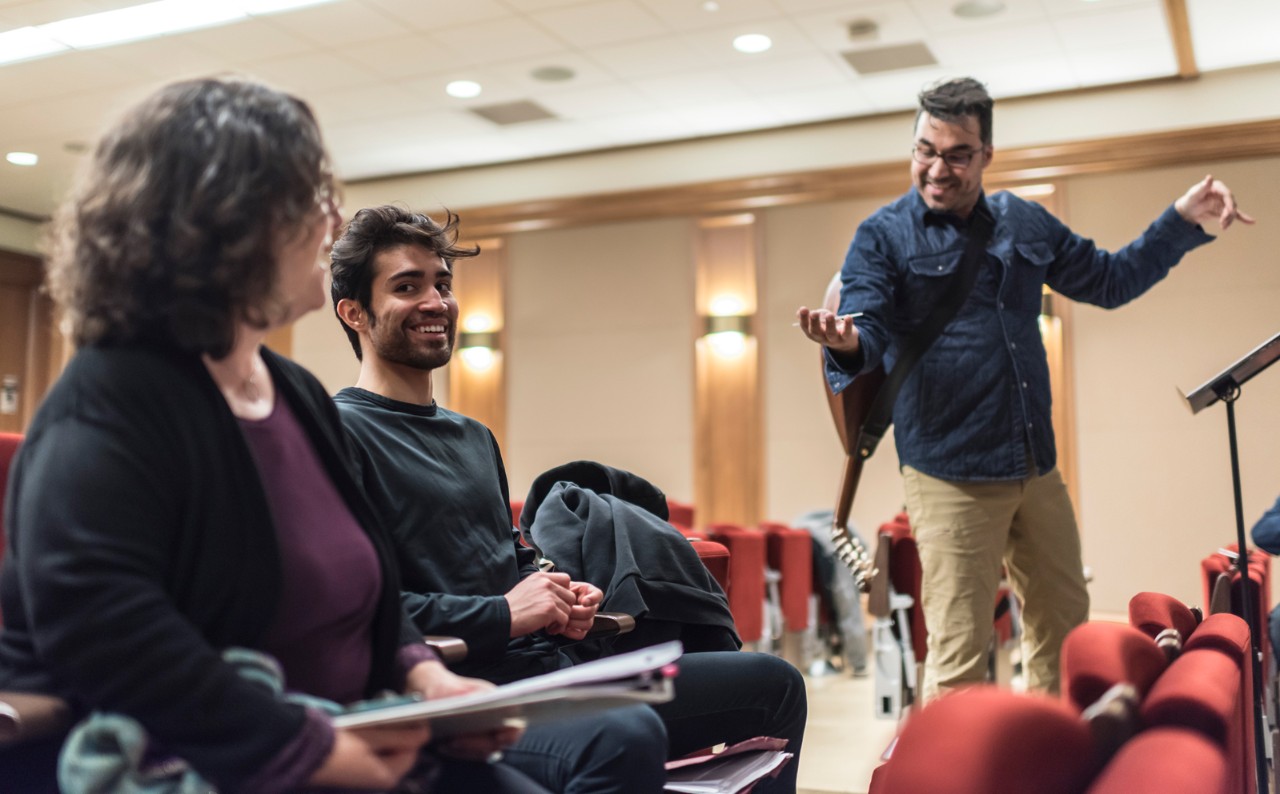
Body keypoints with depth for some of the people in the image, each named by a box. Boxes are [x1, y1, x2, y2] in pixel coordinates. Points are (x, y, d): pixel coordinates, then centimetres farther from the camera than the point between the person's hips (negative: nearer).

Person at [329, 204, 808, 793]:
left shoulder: (474, 438, 22)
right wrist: (503, 614, -16)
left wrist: (558, 600, 8)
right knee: (627, 736, -40)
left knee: (772, 682, 12)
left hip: (547, 667, 9)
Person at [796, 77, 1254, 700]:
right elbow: (869, 336, -15)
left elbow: (1109, 280, 23)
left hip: (1038, 468, 6)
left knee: (1064, 631, 19)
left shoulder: (1025, 223, 11)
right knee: (958, 656, -6)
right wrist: (847, 344, -38)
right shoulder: (883, 237, -4)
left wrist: (1183, 221, 16)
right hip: (950, 477, -6)